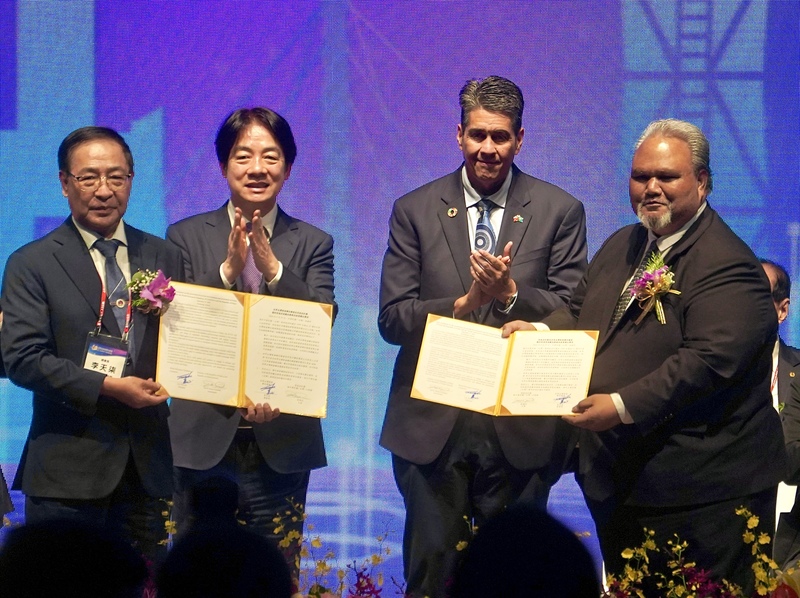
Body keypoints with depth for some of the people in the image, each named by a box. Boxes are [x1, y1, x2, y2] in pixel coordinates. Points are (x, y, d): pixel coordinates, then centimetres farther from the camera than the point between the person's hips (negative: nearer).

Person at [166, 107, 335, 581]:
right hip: (204, 440, 0)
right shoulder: (186, 237, 6)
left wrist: (273, 268, -19)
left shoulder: (313, 245, 7)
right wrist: (229, 268, -19)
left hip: (281, 446, 0)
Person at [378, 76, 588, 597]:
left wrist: (511, 293, -18)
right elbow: (392, 319, -1)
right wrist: (464, 303, -16)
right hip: (432, 427, 1)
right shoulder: (414, 212, 6)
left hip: (521, 431, 0)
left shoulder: (559, 212, 4)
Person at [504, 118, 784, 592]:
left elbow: (708, 361, -27)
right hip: (619, 482, 9)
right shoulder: (623, 246, 14)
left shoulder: (727, 266, -17)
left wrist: (624, 406, -30)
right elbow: (581, 313, 25)